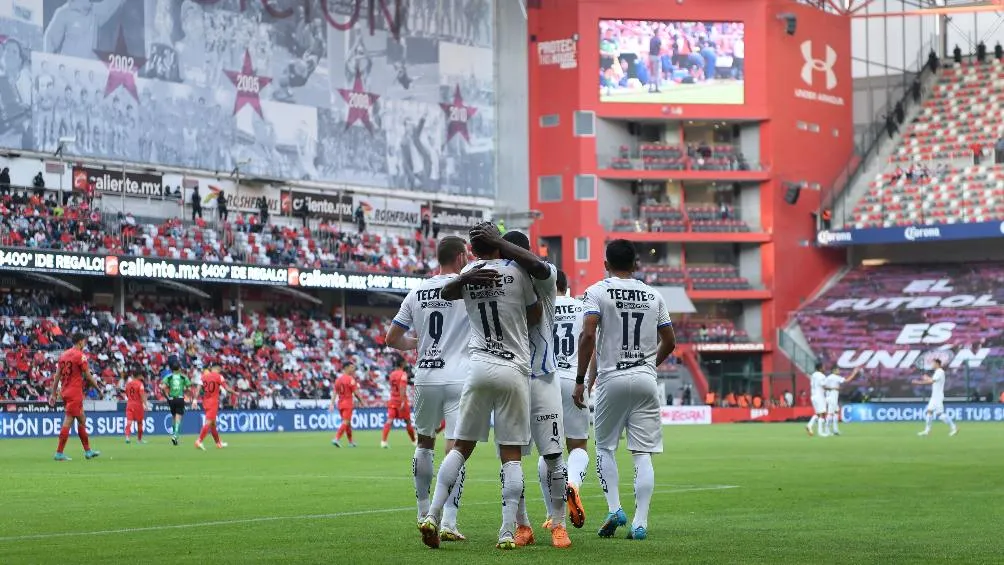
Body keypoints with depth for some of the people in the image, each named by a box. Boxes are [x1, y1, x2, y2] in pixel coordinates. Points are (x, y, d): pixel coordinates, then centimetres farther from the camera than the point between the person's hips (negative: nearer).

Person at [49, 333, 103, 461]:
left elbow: (57, 376, 12)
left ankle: (87, 450, 20)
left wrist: (53, 394, 13)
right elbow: (88, 376, -10)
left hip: (65, 392, 8)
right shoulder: (80, 355, -10)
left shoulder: (64, 355, 12)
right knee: (68, 421, -7)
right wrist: (99, 388, 2)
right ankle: (59, 453, -9)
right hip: (75, 393, -8)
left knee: (82, 420, 16)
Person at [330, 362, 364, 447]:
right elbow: (356, 393, -11)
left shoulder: (338, 379, 9)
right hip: (348, 403, -7)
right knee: (345, 422, -8)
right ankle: (336, 439, -22)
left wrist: (332, 404, 5)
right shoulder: (350, 379, -11)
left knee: (347, 423, 16)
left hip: (340, 404, 7)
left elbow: (335, 393, 7)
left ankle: (351, 442, 22)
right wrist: (362, 402, -1)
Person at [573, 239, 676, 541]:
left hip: (612, 380, -2)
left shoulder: (598, 292, -2)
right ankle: (640, 522, -5)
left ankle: (615, 508, -2)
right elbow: (669, 342, 14)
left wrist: (580, 379, -10)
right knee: (642, 454, 2)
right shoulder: (653, 295, 10)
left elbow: (588, 335, -14)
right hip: (646, 380, 2)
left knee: (604, 447, 14)